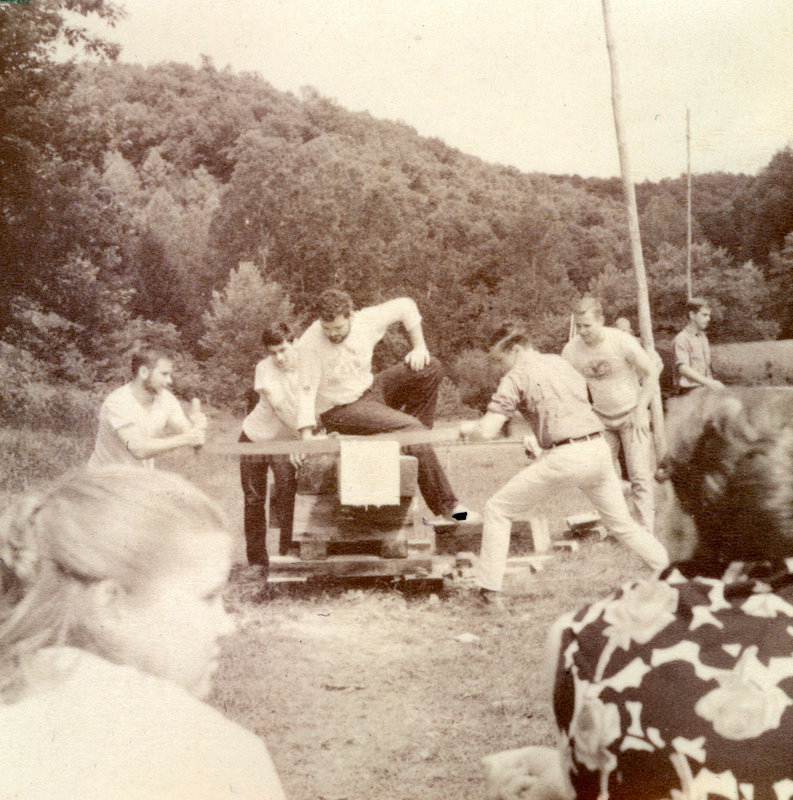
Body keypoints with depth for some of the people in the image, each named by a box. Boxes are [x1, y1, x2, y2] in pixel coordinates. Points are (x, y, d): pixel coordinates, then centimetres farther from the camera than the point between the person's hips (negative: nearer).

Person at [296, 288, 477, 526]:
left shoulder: (368, 321, -12)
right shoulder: (310, 344, -25)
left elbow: (405, 306, 4)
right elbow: (305, 391, -27)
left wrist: (419, 348, -3)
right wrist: (306, 439, -31)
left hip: (371, 389, 6)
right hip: (340, 410, -6)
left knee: (430, 369, -9)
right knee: (411, 428, -25)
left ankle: (412, 446, -4)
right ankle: (447, 508, -19)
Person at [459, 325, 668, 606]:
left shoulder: (516, 377, -1)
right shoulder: (562, 363, 19)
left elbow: (486, 431, -7)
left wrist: (467, 428, 15)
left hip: (563, 458, -6)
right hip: (598, 448, 6)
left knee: (497, 510, 7)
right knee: (622, 523, 23)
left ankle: (489, 591, 6)